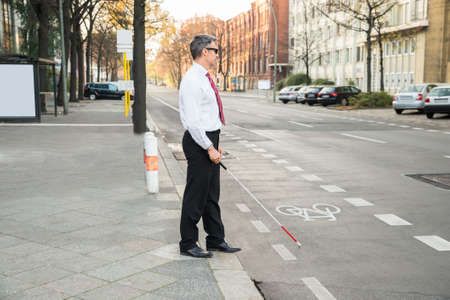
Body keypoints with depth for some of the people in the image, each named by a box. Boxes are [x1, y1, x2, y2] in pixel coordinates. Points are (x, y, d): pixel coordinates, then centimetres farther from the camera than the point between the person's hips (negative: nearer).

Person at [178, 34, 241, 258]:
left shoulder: (204, 78, 15)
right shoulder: (192, 80, -16)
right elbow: (192, 120, -22)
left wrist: (214, 143, 17)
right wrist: (209, 147, -21)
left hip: (209, 140, 10)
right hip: (199, 142, -10)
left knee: (212, 194, 15)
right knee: (195, 195, -1)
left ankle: (216, 240, 25)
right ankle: (188, 244, 11)